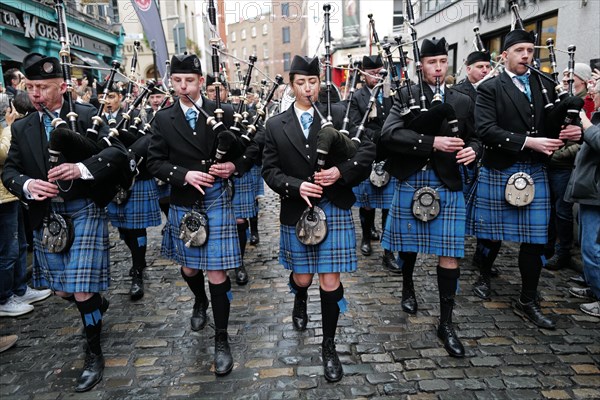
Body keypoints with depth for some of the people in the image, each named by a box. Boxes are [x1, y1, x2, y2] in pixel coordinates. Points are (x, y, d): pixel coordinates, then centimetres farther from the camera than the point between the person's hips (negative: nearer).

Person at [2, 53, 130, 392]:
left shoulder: (88, 116, -5)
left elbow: (120, 153, -13)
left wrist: (82, 169, -28)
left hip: (85, 210, -5)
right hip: (47, 215, 5)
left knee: (82, 290, -6)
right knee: (62, 290, 15)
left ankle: (94, 354, 17)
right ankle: (98, 304, 48)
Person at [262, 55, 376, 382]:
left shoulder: (339, 115, 0)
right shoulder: (276, 125, 2)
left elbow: (367, 151, -3)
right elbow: (270, 171, 0)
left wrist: (341, 171, -19)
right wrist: (296, 186, -17)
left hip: (334, 211, -1)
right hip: (297, 213, 1)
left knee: (330, 283, 2)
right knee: (302, 278, 14)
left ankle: (329, 346, 22)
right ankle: (300, 300, 53)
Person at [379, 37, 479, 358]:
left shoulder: (463, 101, 9)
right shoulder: (406, 96, -2)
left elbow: (472, 138, 18)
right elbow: (389, 134, -17)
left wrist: (472, 150, -7)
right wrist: (432, 142, -26)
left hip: (448, 185, 2)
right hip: (411, 181, -1)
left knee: (449, 254, 0)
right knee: (408, 244, 15)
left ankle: (446, 323, 13)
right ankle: (408, 287, 45)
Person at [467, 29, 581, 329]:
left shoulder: (545, 86, 11)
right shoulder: (490, 88, -3)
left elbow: (553, 126, 12)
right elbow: (486, 129, -17)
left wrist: (569, 132, -11)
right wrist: (528, 141, -22)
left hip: (536, 172, 4)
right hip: (499, 171, -4)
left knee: (535, 238, 4)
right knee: (492, 232, 10)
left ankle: (528, 302, 17)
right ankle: (484, 276, 37)